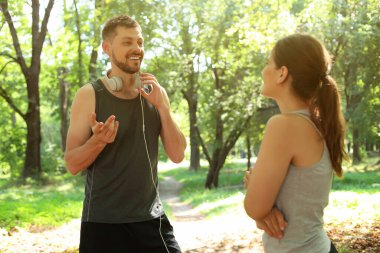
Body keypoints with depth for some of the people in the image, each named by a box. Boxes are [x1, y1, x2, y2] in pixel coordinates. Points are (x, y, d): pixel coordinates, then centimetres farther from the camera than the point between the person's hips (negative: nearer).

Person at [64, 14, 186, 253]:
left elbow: (178, 155, -1)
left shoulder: (155, 94, 4)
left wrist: (163, 107, -12)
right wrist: (98, 140, -26)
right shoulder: (90, 95, -7)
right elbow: (73, 164, -7)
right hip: (104, 223, -3)